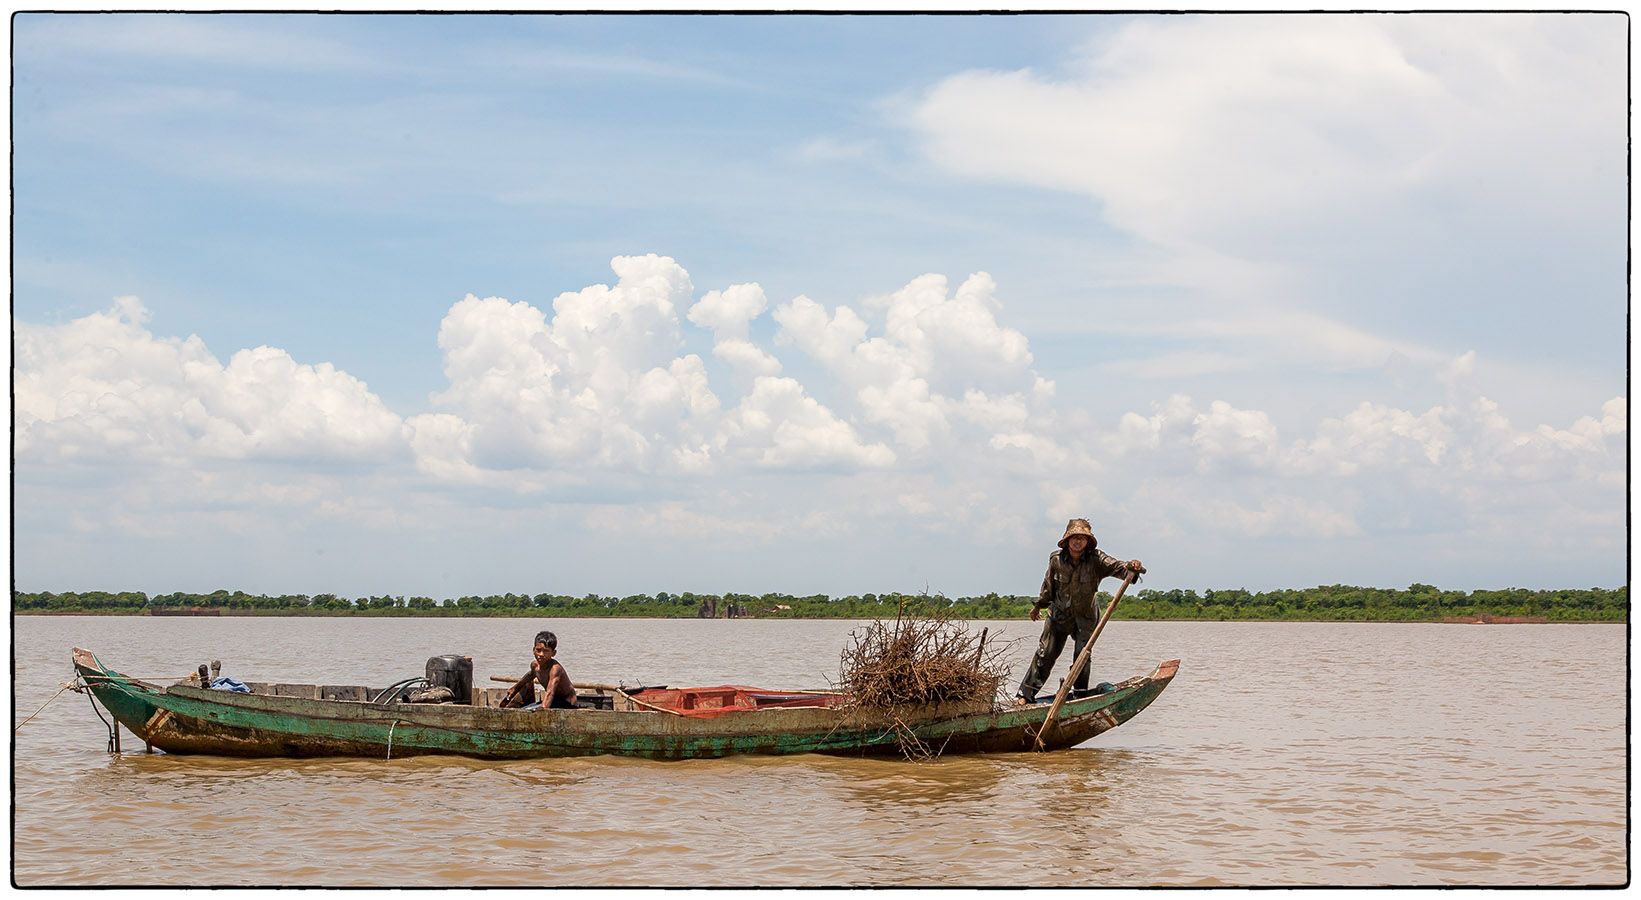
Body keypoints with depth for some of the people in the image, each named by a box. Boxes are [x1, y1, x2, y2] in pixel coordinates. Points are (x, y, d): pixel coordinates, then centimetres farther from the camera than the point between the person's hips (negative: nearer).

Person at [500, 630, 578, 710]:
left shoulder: (555, 668, -28)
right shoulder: (535, 665, -4)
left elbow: (549, 693, -41)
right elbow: (531, 675, 22)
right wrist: (515, 688, 33)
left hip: (566, 704, -8)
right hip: (555, 700, 8)